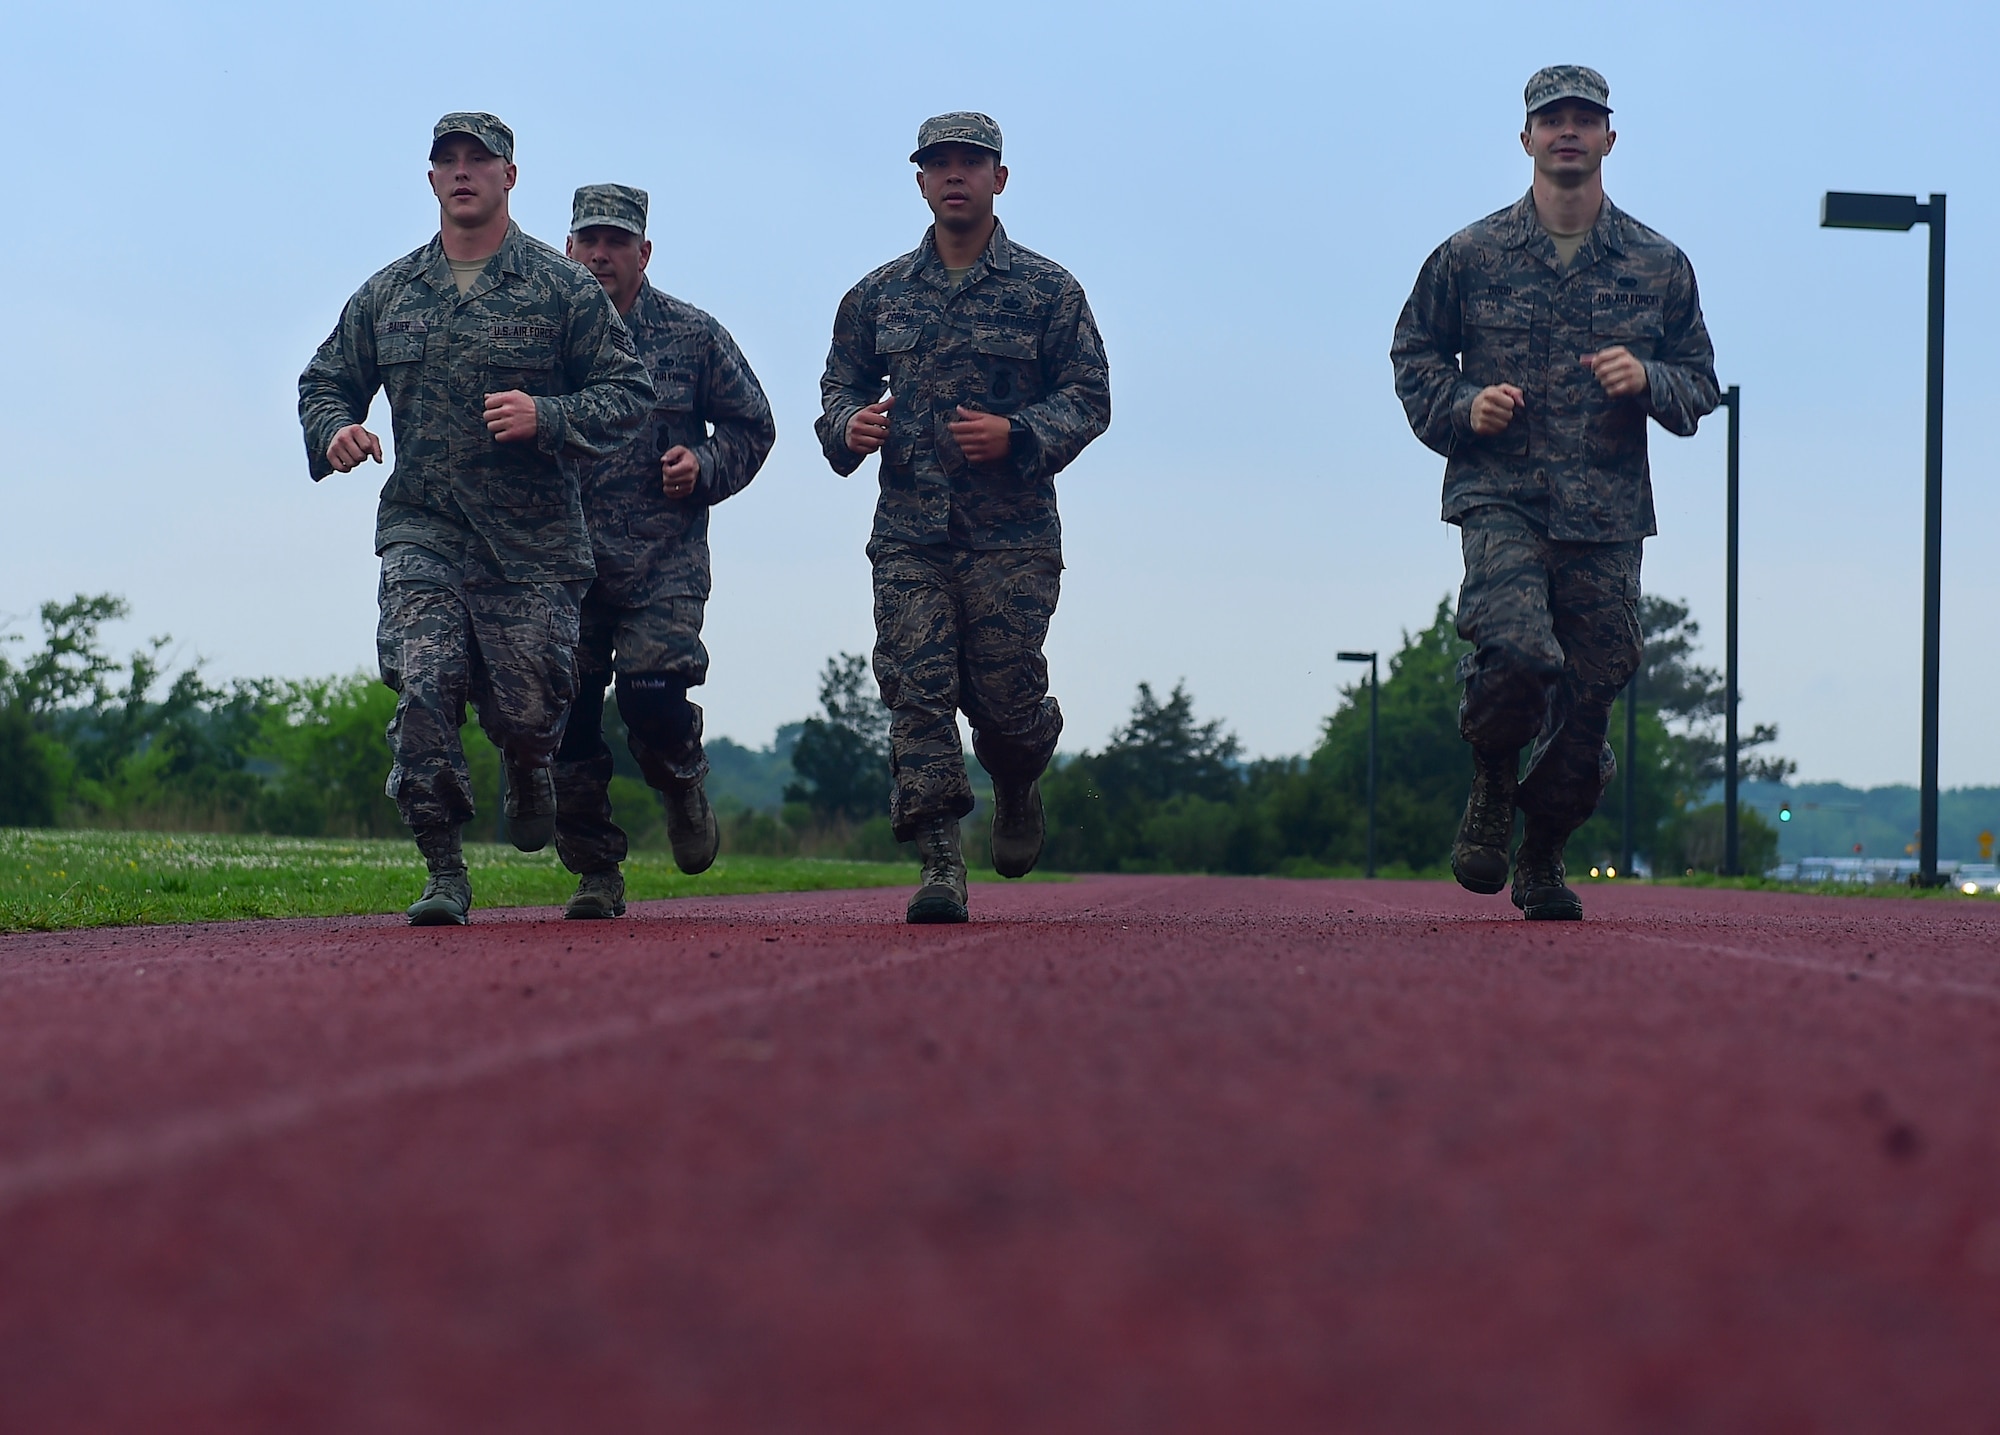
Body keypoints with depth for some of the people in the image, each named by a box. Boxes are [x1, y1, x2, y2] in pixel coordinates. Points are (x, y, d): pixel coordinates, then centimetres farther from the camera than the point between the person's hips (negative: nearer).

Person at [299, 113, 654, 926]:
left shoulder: (563, 289, 2)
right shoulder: (387, 294, 12)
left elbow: (631, 393, 0)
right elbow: (325, 381, 21)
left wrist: (546, 416, -17)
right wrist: (333, 431, -2)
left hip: (532, 537, -2)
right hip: (421, 530, 2)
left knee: (525, 707, 0)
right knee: (422, 684, -17)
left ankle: (527, 771, 39)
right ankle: (444, 875, -10)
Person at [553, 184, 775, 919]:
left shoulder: (694, 336, 5)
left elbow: (752, 425, 13)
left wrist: (704, 464, -4)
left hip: (664, 559, -2)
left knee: (652, 692, -18)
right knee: (564, 713, -2)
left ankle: (682, 783, 17)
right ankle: (595, 872, 12)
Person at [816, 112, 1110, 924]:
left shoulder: (1049, 291, 4)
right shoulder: (879, 294, 13)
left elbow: (1090, 398, 2)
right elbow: (840, 384, 20)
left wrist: (1017, 436, -15)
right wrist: (847, 424, -4)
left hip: (1013, 534, -2)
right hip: (909, 531, 2)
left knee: (1004, 696, -2)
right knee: (917, 691, -9)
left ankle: (1017, 788, 34)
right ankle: (939, 866, -9)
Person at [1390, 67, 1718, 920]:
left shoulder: (1659, 265, 11)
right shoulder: (1470, 256, 7)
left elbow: (1700, 385, 16)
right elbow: (1413, 356, 15)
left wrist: (1647, 380, -5)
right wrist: (1462, 407, -4)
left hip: (1608, 512, 3)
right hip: (1500, 497, -2)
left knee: (1590, 694, 2)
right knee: (1517, 652, -26)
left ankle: (1542, 859, 24)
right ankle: (1492, 786, 6)